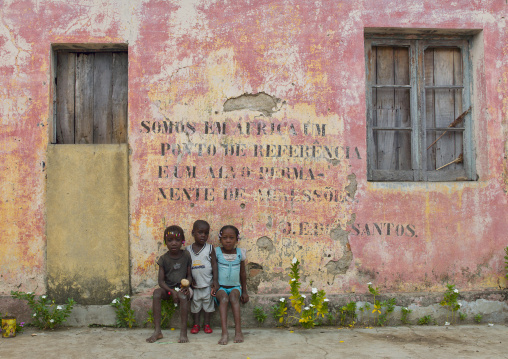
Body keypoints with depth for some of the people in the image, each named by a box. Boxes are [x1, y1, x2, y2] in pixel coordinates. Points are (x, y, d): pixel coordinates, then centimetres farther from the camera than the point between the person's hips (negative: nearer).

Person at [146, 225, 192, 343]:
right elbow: (161, 280, -5)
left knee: (183, 296, -36)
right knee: (156, 293, -30)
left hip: (182, 287, -1)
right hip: (168, 288, 1)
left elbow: (189, 275, 2)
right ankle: (157, 331, -29)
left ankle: (183, 332, -30)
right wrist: (172, 291, -22)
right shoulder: (164, 259, -1)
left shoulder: (186, 255, -1)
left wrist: (186, 286, -20)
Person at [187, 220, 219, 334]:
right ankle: (196, 324, 22)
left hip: (207, 283, -1)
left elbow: (214, 264, -6)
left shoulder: (210, 248, -6)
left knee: (208, 302, 8)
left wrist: (215, 280, -11)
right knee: (195, 302, 11)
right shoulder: (188, 249, 0)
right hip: (195, 283, 1)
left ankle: (207, 324, 20)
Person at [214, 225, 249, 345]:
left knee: (234, 296, -32)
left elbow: (243, 273, 14)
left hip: (235, 287, 1)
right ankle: (224, 332, -45)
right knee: (223, 297, -33)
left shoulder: (240, 253, 6)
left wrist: (244, 291, 13)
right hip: (220, 287, -1)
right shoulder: (216, 252, 0)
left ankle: (238, 330, -38)